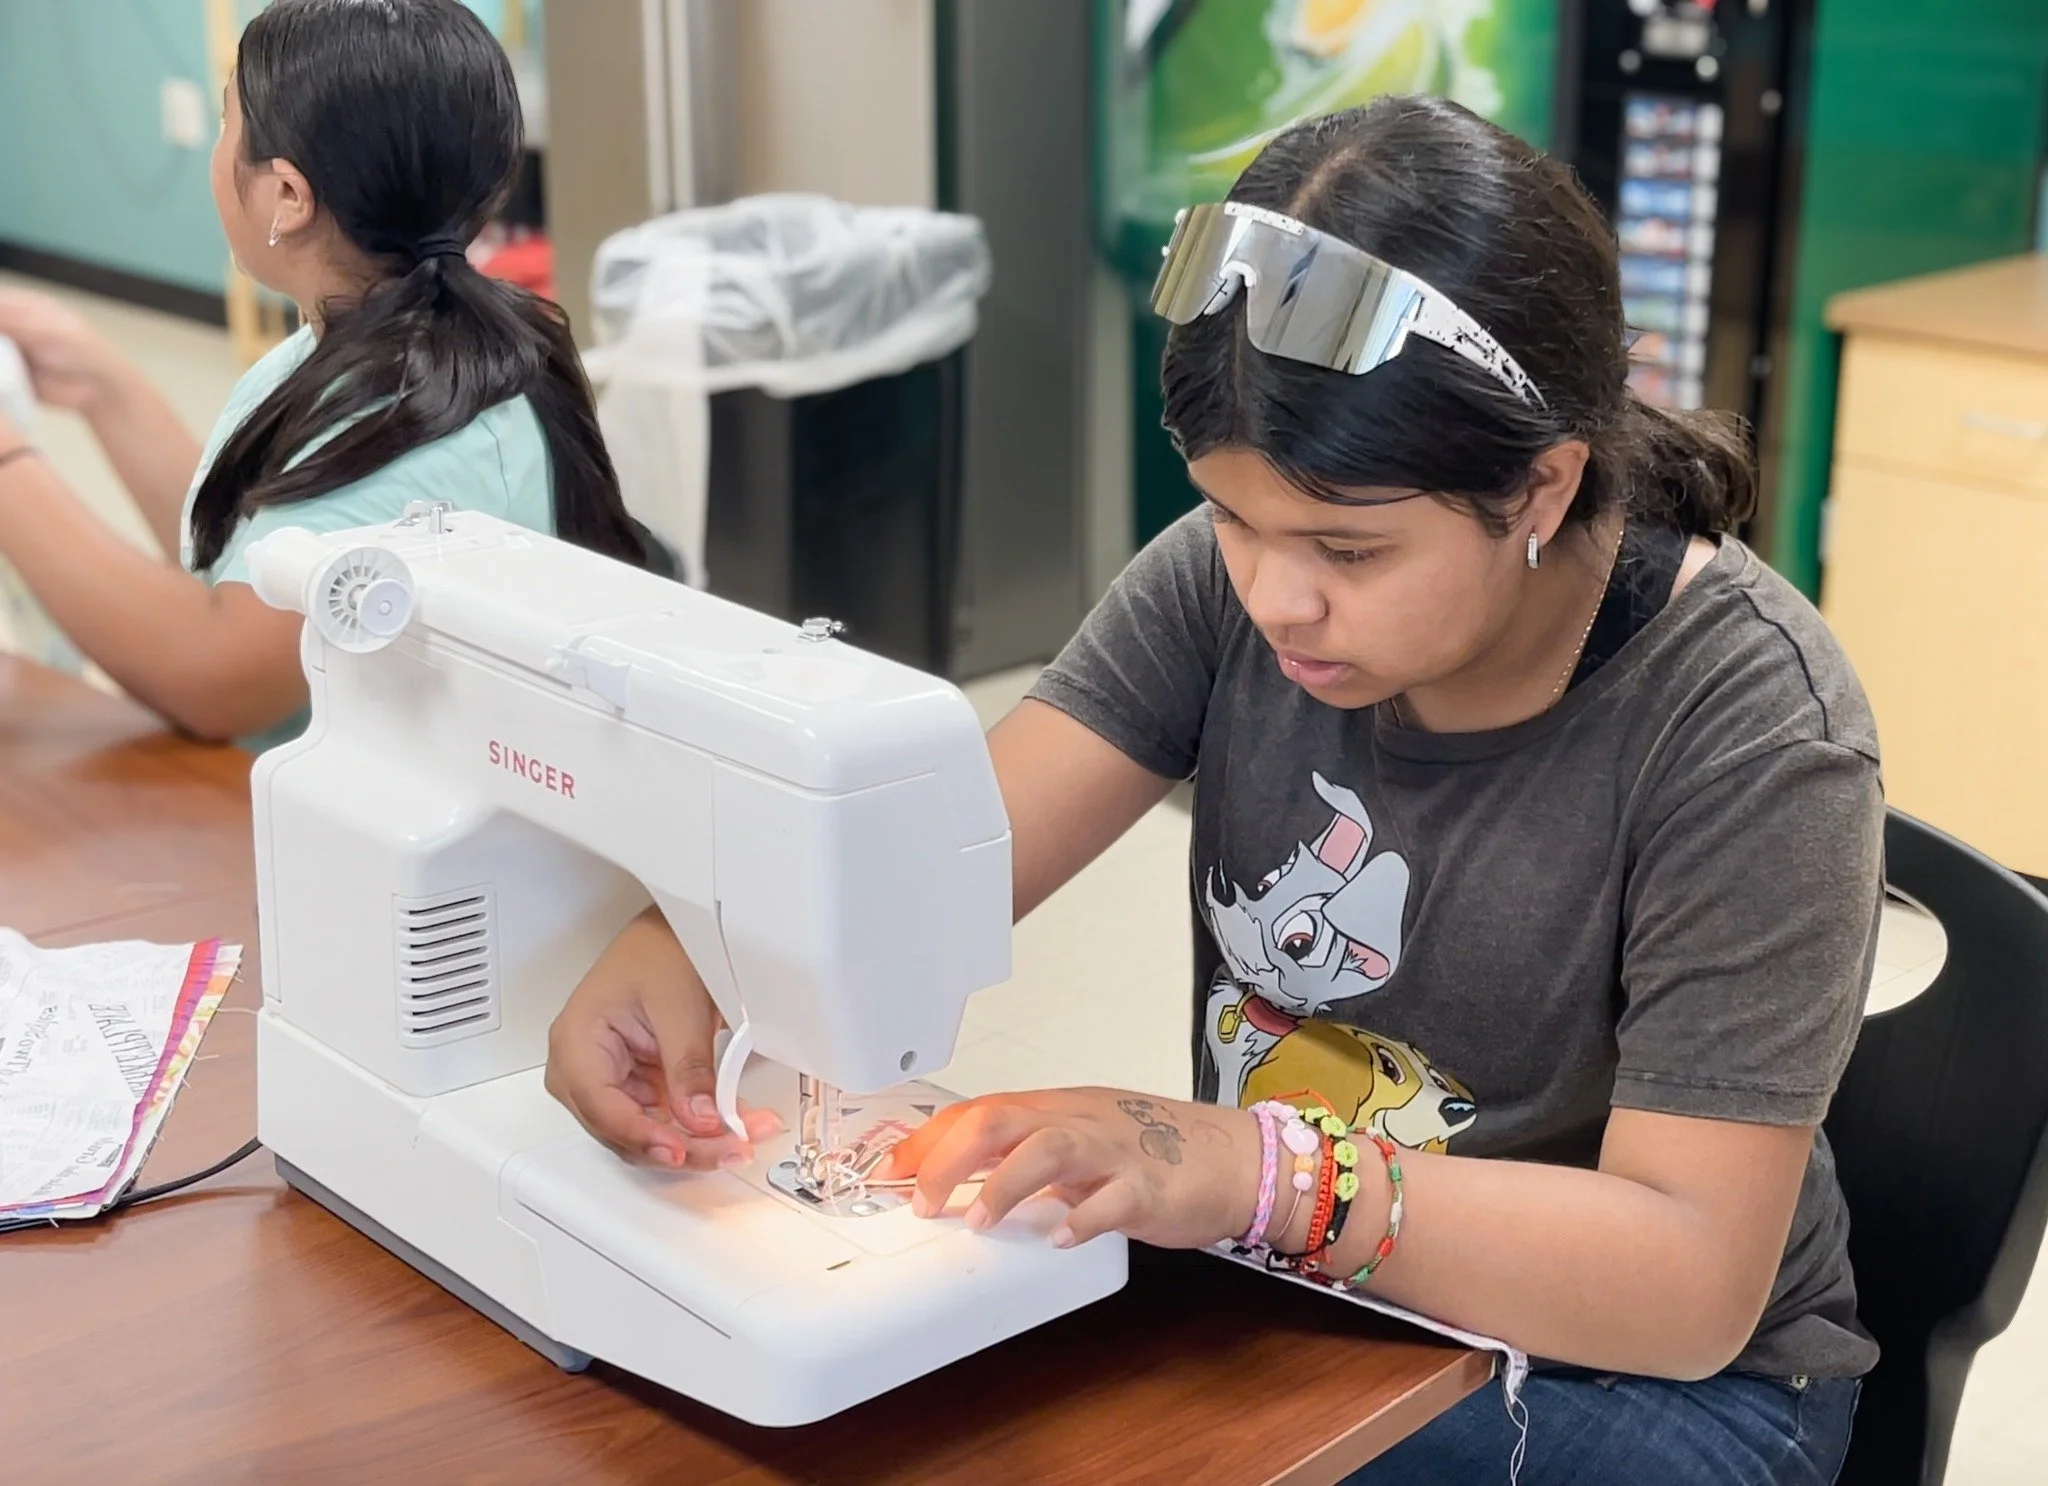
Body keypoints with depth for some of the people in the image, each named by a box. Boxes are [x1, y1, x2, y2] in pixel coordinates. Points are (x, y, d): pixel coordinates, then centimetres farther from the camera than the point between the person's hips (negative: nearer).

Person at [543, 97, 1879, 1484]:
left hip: (1632, 1368, -4)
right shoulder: (1238, 569, -9)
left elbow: (1689, 1281, -27)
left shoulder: (1746, 731, -23)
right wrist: (695, 944, -34)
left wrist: (1252, 1167, -39)